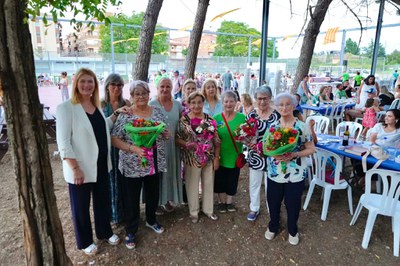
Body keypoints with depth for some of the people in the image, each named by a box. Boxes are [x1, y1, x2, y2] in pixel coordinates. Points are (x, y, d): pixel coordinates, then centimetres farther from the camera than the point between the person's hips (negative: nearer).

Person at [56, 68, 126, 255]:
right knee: (81, 206, 13)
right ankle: (85, 241, 34)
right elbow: (63, 142, -18)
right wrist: (75, 168, -22)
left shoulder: (96, 106, 6)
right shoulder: (66, 107, -15)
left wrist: (116, 113, 7)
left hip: (101, 165, 7)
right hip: (80, 168, -6)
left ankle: (105, 232, 42)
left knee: (103, 200, 20)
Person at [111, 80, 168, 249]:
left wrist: (166, 134, -11)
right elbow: (114, 139, -12)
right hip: (132, 166, -4)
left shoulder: (157, 111, 3)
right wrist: (133, 148, -25)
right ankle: (131, 231, 30)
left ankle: (151, 220, 46)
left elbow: (164, 133, 13)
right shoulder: (125, 115, -11)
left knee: (153, 195, 21)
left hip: (155, 163, 5)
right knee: (131, 199, 10)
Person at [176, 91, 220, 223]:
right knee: (192, 185, 12)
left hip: (209, 158, 3)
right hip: (192, 159, -3)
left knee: (209, 184, 16)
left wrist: (216, 158, 0)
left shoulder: (209, 119, -1)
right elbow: (177, 138, -6)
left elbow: (216, 140, 3)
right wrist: (186, 144, -25)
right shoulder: (184, 120, -9)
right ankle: (193, 212, 32)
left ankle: (208, 209, 37)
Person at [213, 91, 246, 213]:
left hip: (235, 156, 0)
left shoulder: (242, 117, -4)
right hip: (220, 156, 0)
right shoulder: (216, 118, -4)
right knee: (220, 180, 13)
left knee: (232, 181, 14)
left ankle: (230, 202, 35)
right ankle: (222, 202, 35)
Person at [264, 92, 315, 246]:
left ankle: (293, 231, 40)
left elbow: (311, 149, -5)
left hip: (295, 175, -2)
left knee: (293, 204, 14)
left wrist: (294, 154, -21)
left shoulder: (303, 127, -10)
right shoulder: (272, 126, -1)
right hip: (274, 173, 2)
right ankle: (273, 227, 42)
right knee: (273, 202, 15)